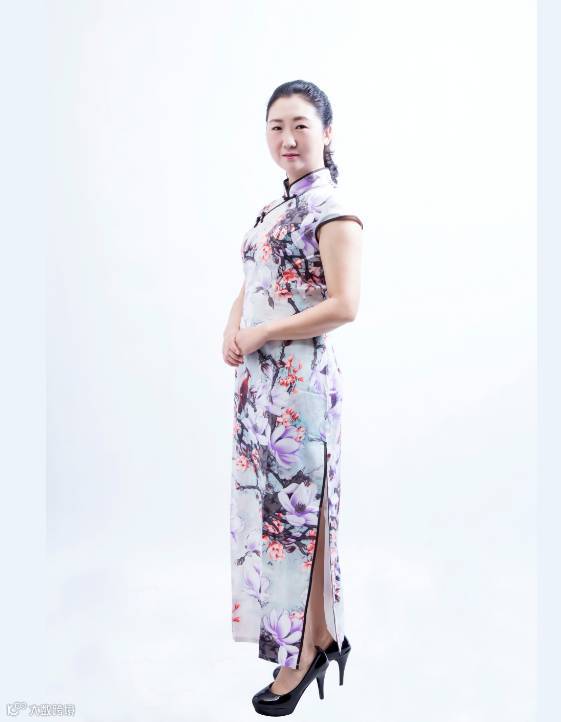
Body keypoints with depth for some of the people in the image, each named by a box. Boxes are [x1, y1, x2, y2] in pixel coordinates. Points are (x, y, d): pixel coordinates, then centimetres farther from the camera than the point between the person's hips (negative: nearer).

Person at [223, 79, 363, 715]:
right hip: (258, 378, 9)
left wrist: (260, 334, -13)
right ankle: (303, 633, 34)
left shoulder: (331, 208, -10)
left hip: (299, 380, -9)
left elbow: (344, 305, -19)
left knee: (298, 508, 2)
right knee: (265, 500, 15)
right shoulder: (274, 209, 16)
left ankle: (305, 651, 21)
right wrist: (232, 329, 1)